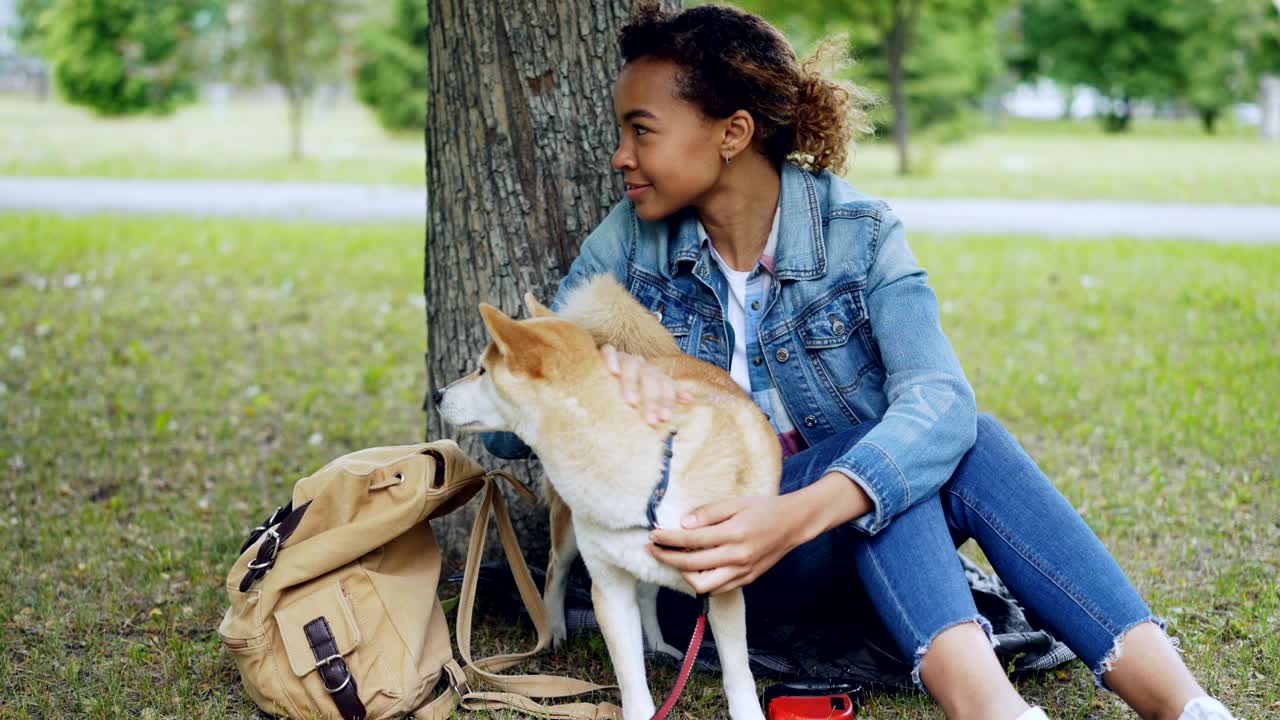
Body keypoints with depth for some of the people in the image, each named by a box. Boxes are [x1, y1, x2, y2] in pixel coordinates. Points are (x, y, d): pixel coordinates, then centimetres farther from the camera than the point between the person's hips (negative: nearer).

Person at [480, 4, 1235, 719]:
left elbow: (939, 398, -30)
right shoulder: (629, 243, -6)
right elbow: (504, 427, -8)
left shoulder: (857, 231, -12)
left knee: (972, 442, -31)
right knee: (892, 443, -30)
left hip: (862, 519, 1)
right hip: (721, 530, 0)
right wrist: (598, 364, -32)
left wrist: (801, 513, -49)